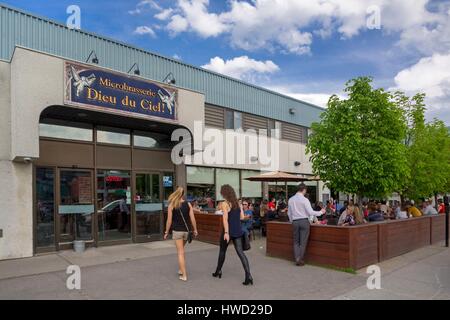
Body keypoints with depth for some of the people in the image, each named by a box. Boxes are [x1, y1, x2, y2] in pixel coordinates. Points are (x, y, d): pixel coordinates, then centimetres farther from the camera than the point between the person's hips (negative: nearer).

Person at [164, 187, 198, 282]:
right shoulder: (188, 204, -1)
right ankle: (181, 269, 30)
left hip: (177, 231, -3)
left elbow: (169, 220, -7)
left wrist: (166, 232, 2)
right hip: (186, 230, 3)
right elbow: (192, 219, -3)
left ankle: (184, 275, 1)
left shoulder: (171, 205, -7)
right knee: (181, 250, 23)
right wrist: (195, 230, 8)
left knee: (181, 252, 1)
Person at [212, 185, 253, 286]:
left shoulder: (225, 204, -11)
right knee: (240, 252, 0)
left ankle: (218, 272, 32)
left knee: (222, 251, 16)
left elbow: (225, 219, -18)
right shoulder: (238, 203, 6)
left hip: (229, 231, -4)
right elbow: (242, 217, 7)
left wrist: (226, 232, -20)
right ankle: (248, 275, -12)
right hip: (238, 231, 5)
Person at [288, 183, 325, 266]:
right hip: (304, 221, -4)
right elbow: (310, 212, -12)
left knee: (296, 241, 12)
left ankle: (297, 259, 4)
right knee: (303, 242, 5)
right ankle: (300, 259, 7)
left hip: (295, 222, 4)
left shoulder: (291, 199, 5)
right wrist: (321, 212, 1)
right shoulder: (304, 200, -11)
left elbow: (289, 213, 12)